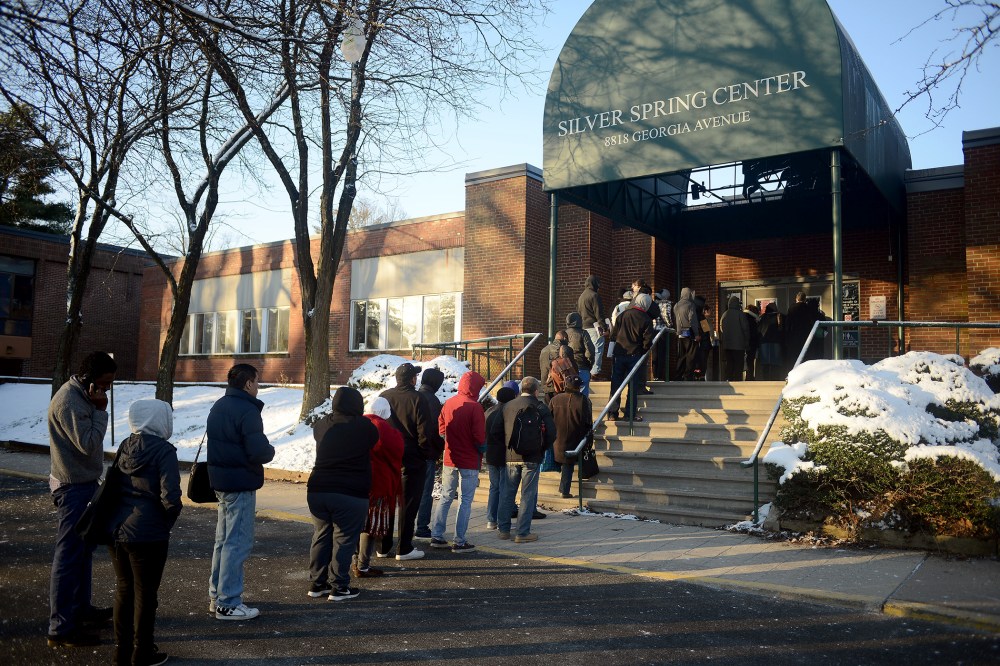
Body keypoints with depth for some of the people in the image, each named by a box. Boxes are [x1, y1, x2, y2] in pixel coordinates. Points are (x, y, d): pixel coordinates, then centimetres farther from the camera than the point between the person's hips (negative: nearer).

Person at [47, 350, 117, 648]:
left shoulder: (82, 396, 9)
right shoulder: (69, 401, -21)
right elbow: (89, 445, -24)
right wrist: (100, 410, -20)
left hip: (85, 483, 10)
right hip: (73, 487, -10)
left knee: (83, 549, 19)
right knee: (68, 555, -4)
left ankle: (81, 608, 33)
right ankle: (61, 628, 3)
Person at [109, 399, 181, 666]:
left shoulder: (126, 447, 6)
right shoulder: (164, 451, -15)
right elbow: (170, 497, -21)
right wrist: (170, 518, -2)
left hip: (117, 530, 7)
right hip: (147, 534, -6)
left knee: (124, 589, 19)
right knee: (145, 593, 9)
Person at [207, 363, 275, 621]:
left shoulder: (218, 406, 12)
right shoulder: (247, 411, -19)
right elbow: (259, 452, -25)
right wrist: (271, 451, -3)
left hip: (220, 481, 10)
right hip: (240, 484, -10)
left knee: (223, 540, 19)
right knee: (238, 543, -2)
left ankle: (216, 596, 29)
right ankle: (228, 604, 3)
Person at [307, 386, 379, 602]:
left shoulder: (322, 425, 6)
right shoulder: (365, 427, -8)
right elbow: (374, 440, 10)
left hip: (317, 490, 5)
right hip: (351, 494, -5)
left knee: (321, 536, 16)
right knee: (344, 539, 4)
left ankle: (317, 583, 23)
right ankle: (339, 586, 8)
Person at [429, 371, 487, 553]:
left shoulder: (448, 403, 3)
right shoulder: (474, 407, -16)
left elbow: (441, 427, 9)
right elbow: (479, 436, -17)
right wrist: (482, 448, 2)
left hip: (450, 459, 6)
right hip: (469, 461, -6)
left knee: (445, 497, 15)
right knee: (466, 501, 3)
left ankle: (437, 536, 17)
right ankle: (459, 542, 5)